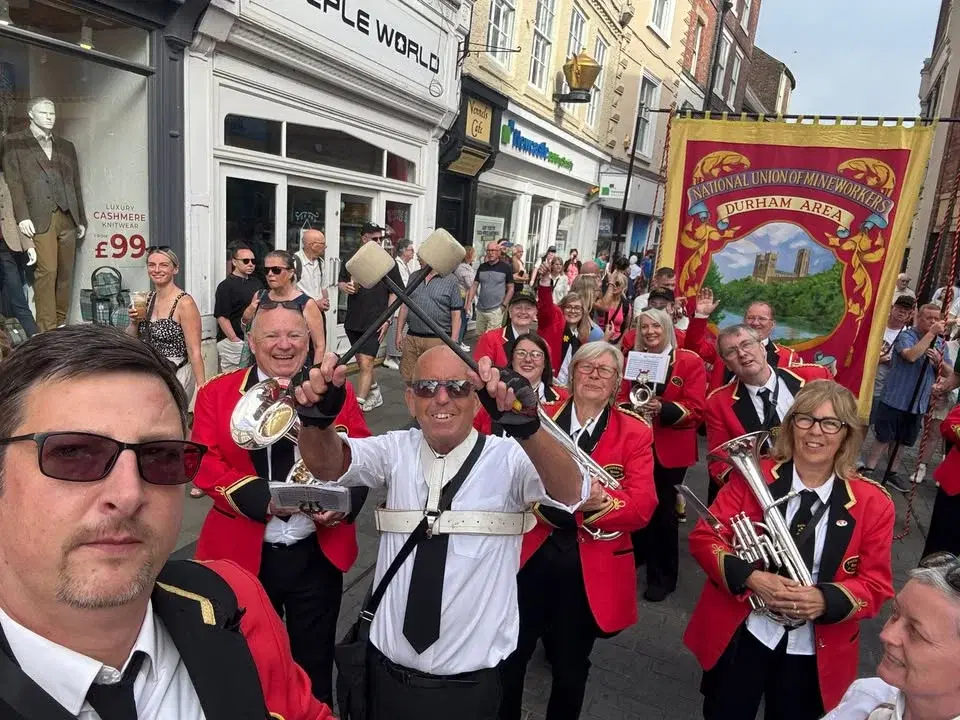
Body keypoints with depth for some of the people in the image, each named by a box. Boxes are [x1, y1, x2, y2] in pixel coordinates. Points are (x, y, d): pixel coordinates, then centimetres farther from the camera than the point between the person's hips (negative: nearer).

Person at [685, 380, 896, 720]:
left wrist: (825, 600, -25)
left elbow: (876, 586, -5)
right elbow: (703, 537, -10)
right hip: (739, 637, 0)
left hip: (815, 654, 1)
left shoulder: (873, 502, -8)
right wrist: (750, 577, -26)